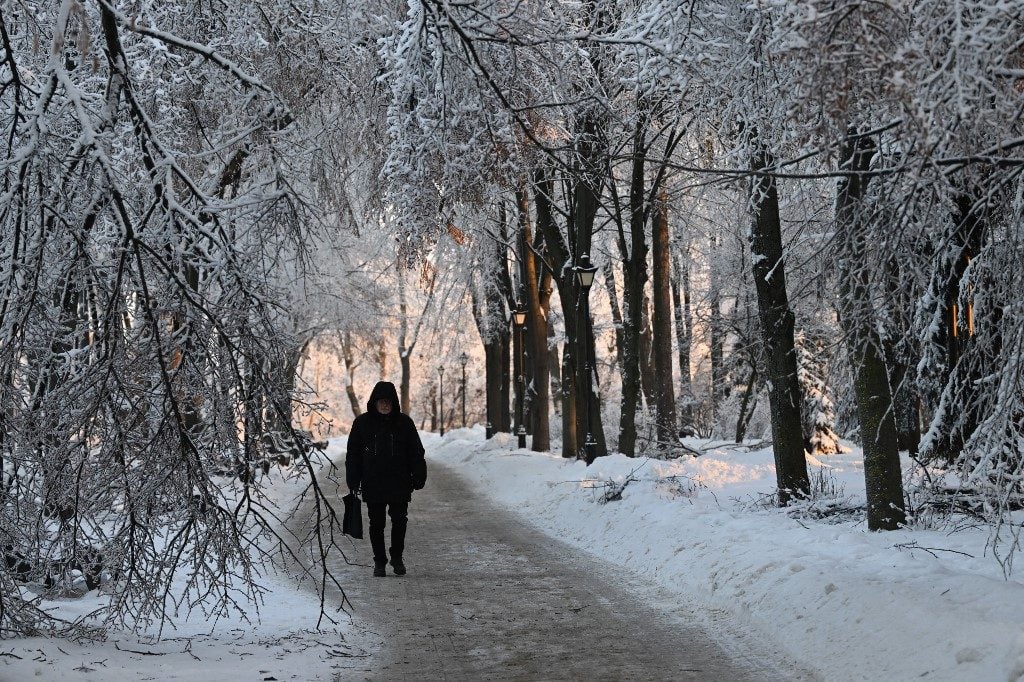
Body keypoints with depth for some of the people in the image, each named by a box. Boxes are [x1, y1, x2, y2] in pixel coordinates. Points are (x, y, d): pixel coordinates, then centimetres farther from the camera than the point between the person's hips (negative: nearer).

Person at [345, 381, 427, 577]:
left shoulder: (404, 423, 2)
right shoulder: (362, 423, 2)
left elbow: (416, 453, 5)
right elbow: (353, 454, 5)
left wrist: (418, 478, 0)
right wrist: (353, 481, 0)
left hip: (399, 483, 0)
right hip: (372, 485, 0)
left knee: (399, 520, -2)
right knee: (376, 524, 6)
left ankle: (397, 557, 19)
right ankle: (379, 562, 18)